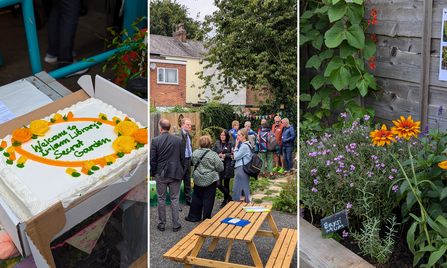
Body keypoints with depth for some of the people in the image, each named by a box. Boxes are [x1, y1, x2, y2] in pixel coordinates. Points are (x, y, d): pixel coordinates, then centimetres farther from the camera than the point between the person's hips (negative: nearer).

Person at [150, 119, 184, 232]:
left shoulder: (155, 140, -8)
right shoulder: (178, 140, -3)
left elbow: (152, 159, -6)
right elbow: (182, 158, 2)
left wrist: (153, 173, 7)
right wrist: (180, 171, 13)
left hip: (161, 174, -1)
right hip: (175, 174, 1)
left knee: (161, 200, 11)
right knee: (175, 199, 9)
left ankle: (161, 224, 19)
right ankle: (176, 225, 14)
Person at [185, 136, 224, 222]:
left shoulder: (195, 153, -3)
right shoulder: (213, 155, -16)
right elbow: (221, 168, -10)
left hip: (198, 179, 4)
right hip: (210, 179, -4)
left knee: (197, 197, 15)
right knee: (208, 199, 5)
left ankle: (193, 216, 21)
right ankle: (206, 218, 12)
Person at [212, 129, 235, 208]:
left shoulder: (231, 144, -2)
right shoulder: (217, 143, 7)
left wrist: (225, 155, -14)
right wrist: (218, 155, -9)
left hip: (227, 166, -2)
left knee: (226, 184, 8)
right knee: (218, 184, -8)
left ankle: (225, 200, 25)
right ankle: (229, 197, 12)